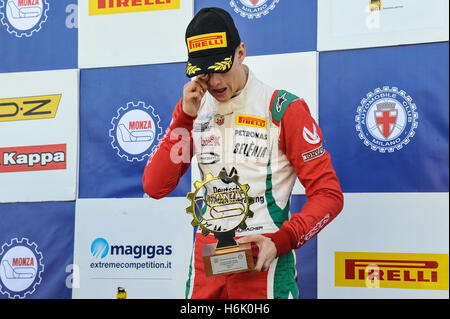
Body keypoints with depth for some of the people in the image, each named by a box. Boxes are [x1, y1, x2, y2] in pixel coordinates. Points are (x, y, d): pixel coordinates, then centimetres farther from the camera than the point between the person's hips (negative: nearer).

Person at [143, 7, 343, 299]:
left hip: (263, 261, -4)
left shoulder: (284, 109, -8)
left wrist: (280, 242, -21)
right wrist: (184, 118, -8)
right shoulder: (196, 109, 7)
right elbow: (154, 187, -1)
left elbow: (329, 195, -9)